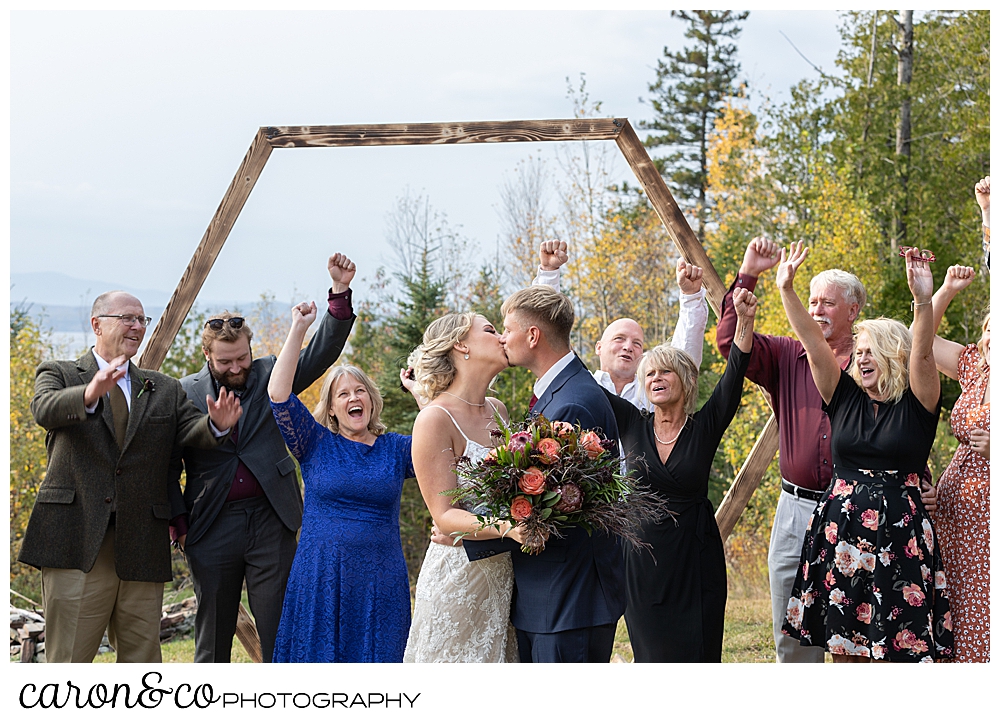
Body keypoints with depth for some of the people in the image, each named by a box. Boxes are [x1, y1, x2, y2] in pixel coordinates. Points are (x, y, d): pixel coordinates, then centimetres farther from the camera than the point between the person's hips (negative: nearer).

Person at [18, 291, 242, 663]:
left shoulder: (165, 390, 18)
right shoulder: (58, 374, 7)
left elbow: (191, 433, 3)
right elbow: (45, 410, -15)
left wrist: (215, 425, -21)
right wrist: (91, 393, -37)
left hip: (142, 548, 4)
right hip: (76, 544, -3)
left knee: (142, 657, 8)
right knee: (68, 660, -2)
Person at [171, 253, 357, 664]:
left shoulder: (269, 375, 5)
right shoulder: (186, 392, 1)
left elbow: (322, 351, -4)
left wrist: (340, 292, -16)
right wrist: (175, 520, -4)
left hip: (270, 521, 0)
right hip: (212, 526, 0)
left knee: (278, 628, 0)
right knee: (212, 634, 9)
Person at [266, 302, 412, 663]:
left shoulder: (396, 448, 10)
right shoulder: (317, 443, 4)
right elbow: (279, 394, -7)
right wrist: (299, 328, -9)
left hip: (380, 581, 1)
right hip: (321, 578, -1)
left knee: (378, 656, 2)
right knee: (320, 655, 0)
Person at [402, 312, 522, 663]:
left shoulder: (497, 409, 10)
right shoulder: (435, 419, -12)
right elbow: (444, 516, -17)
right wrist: (507, 528, -32)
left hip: (504, 576, 7)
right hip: (459, 577, -7)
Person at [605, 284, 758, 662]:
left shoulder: (705, 427, 0)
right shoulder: (632, 424, 3)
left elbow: (734, 376, -14)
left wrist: (745, 320, -29)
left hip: (696, 564, -1)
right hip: (643, 560, 1)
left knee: (698, 655, 0)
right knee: (653, 656, 4)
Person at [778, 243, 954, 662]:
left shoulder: (917, 404, 0)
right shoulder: (845, 399, 9)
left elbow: (922, 353, -17)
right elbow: (812, 341, 1)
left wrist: (923, 301, -34)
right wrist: (786, 289, -8)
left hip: (899, 533, -3)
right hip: (840, 531, 4)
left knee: (902, 644, -4)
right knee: (844, 643, 5)